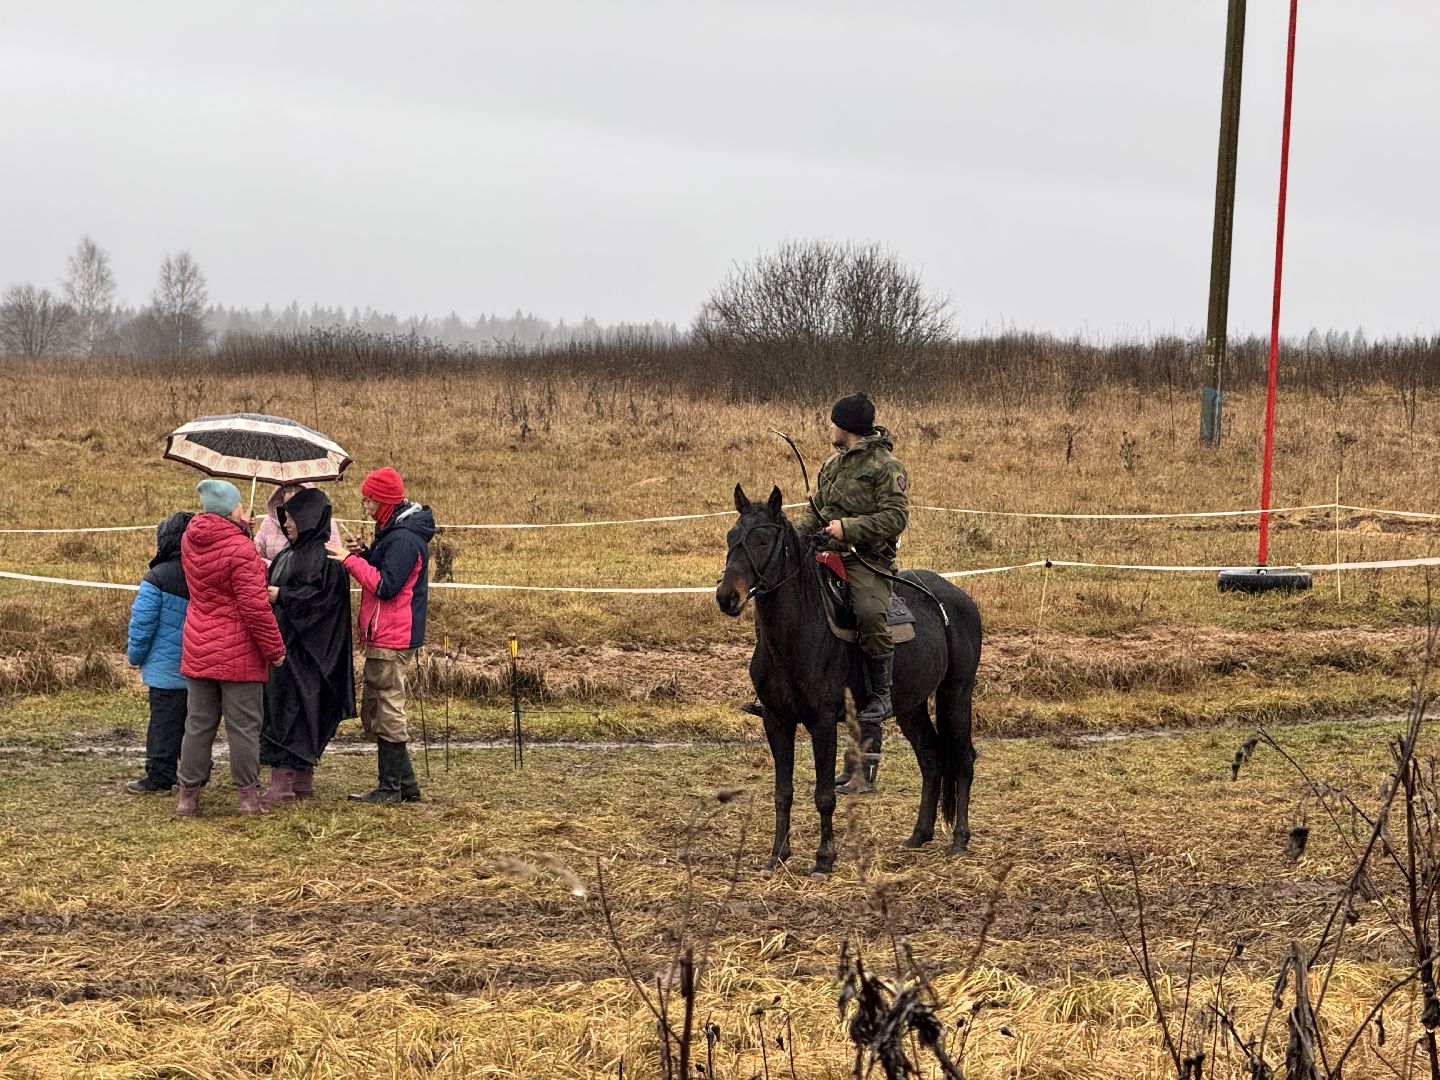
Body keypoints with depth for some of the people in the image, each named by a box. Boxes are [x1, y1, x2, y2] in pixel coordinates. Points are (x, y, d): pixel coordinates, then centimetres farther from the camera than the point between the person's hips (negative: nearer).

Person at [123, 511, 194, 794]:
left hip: (166, 668, -6)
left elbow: (142, 623, -13)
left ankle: (159, 778, 2)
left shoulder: (157, 578, -15)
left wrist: (135, 657, 2)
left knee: (164, 720, -1)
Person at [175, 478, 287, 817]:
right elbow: (255, 605, -19)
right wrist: (275, 648, -9)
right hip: (239, 652, -6)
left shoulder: (190, 541, 2)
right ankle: (248, 796, 7)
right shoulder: (240, 550, -19)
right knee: (243, 725, 2)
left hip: (197, 649, 6)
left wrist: (241, 529, 15)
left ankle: (188, 795, 14)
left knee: (198, 723, 12)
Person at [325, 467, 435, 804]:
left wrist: (351, 560, -18)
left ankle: (391, 787, 1)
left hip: (391, 640, -11)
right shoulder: (393, 531, 15)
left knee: (387, 712, -5)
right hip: (382, 637, 11)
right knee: (374, 713, 15)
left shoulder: (403, 539, -18)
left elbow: (385, 585, -24)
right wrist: (363, 554, 3)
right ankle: (405, 782, 19)